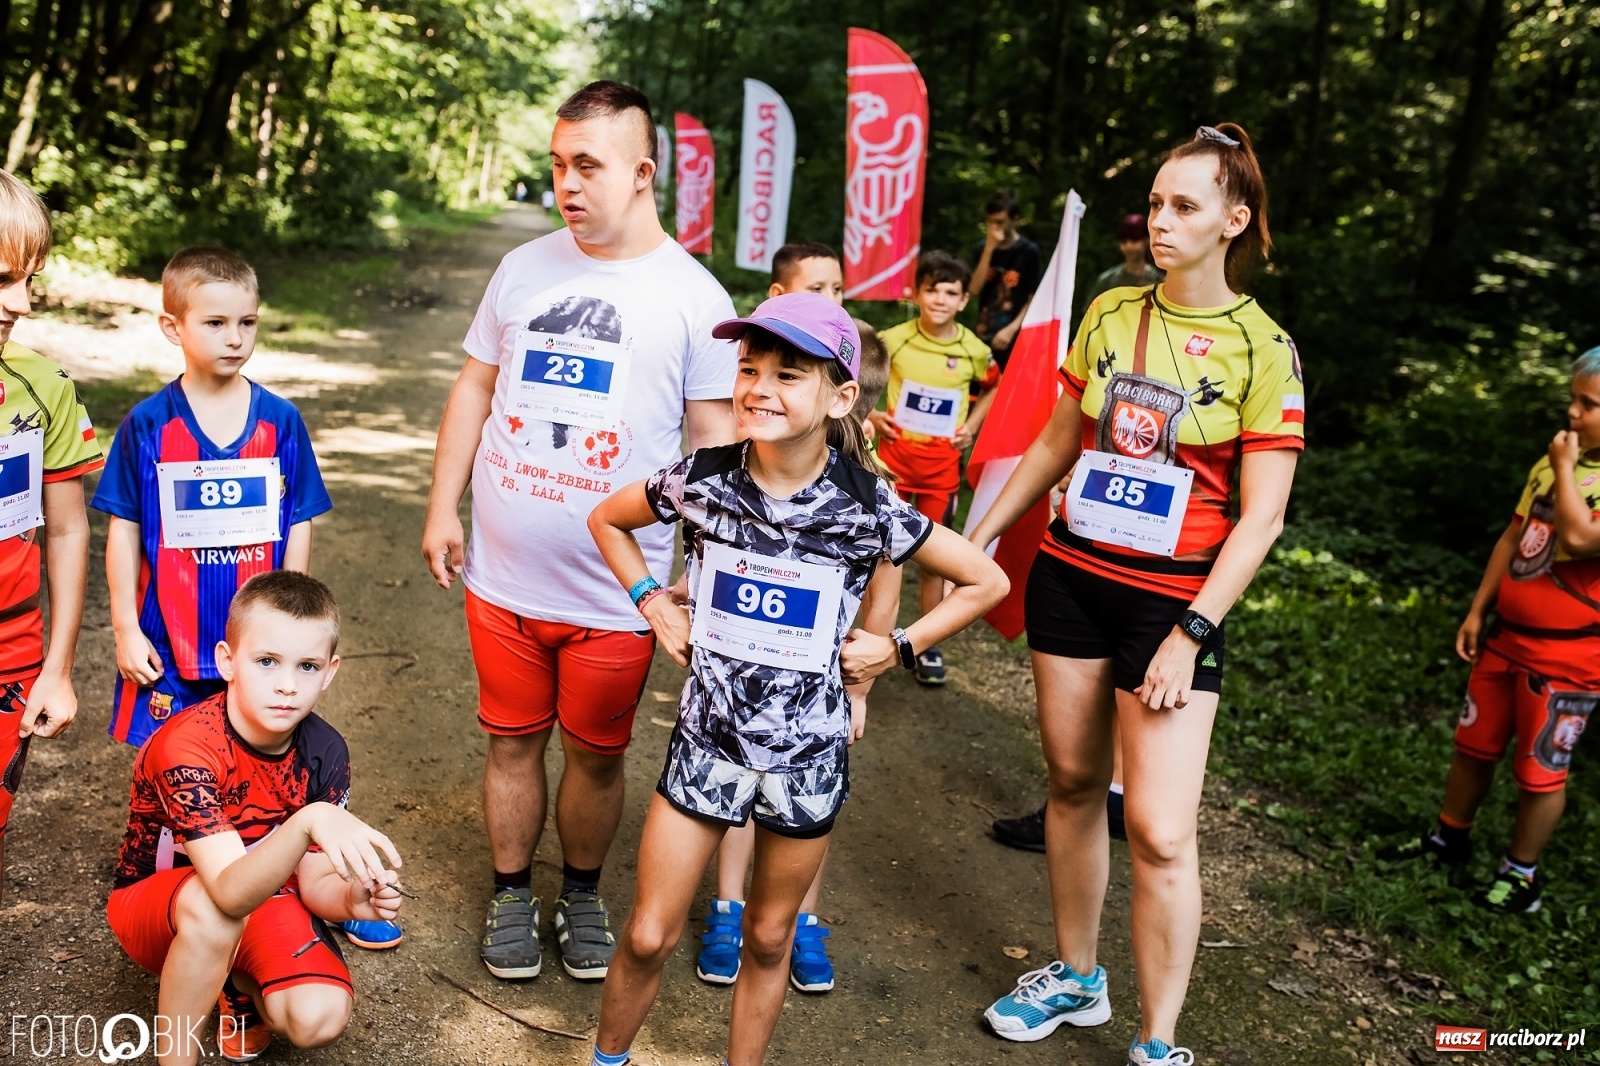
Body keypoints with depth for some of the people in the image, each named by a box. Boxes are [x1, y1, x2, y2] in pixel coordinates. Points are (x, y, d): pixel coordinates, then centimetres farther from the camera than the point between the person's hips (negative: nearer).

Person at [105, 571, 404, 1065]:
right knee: (212, 908, -39)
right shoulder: (185, 747, -31)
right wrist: (308, 822, -60)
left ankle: (240, 983, 12)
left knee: (320, 1017, -22)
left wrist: (351, 897, -34)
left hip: (262, 894, 4)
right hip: (154, 900, -4)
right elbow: (230, 891, -42)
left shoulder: (324, 752, -15)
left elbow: (315, 882, -10)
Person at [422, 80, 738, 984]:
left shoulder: (694, 297, -5)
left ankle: (583, 893, 35)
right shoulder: (525, 267, 5)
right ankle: (513, 893, 34)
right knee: (513, 740, 14)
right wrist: (444, 507, 7)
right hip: (503, 576, 3)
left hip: (616, 593, -2)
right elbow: (476, 389, 12)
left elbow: (716, 440, -4)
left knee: (597, 754, 12)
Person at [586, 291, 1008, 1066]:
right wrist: (655, 606, 0)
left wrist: (898, 647, -6)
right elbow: (607, 520, 9)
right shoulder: (702, 480, -11)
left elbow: (987, 582, -3)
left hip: (806, 754, 0)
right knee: (648, 936, 8)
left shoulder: (866, 505, -14)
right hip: (707, 740, 1)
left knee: (768, 939, 17)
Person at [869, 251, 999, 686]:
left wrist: (972, 425, 3)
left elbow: (991, 388, 16)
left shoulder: (973, 350, -4)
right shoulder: (894, 340, -8)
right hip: (895, 456, -1)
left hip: (942, 463, 1)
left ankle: (928, 644, 20)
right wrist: (871, 414, -8)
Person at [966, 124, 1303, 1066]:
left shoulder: (1263, 349, -8)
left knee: (1161, 833, -7)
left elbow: (1261, 515, -10)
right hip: (1071, 575, 4)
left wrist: (1190, 635, -15)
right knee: (1074, 782, 13)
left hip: (1174, 600, -4)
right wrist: (981, 537, 14)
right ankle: (1077, 978, 33)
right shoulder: (1111, 312, 5)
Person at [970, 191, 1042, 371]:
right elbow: (975, 288, -6)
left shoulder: (1028, 251, -3)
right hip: (983, 335, 4)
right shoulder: (980, 249, 7)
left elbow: (1034, 299, -4)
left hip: (1014, 338, -4)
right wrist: (989, 248, -12)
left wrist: (1011, 329, -14)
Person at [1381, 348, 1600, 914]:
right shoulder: (1553, 462, 8)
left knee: (1540, 768, 5)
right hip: (1508, 635, 7)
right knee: (1474, 744, 17)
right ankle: (1449, 837, 34)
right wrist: (1477, 612, 11)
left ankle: (1521, 874, 20)